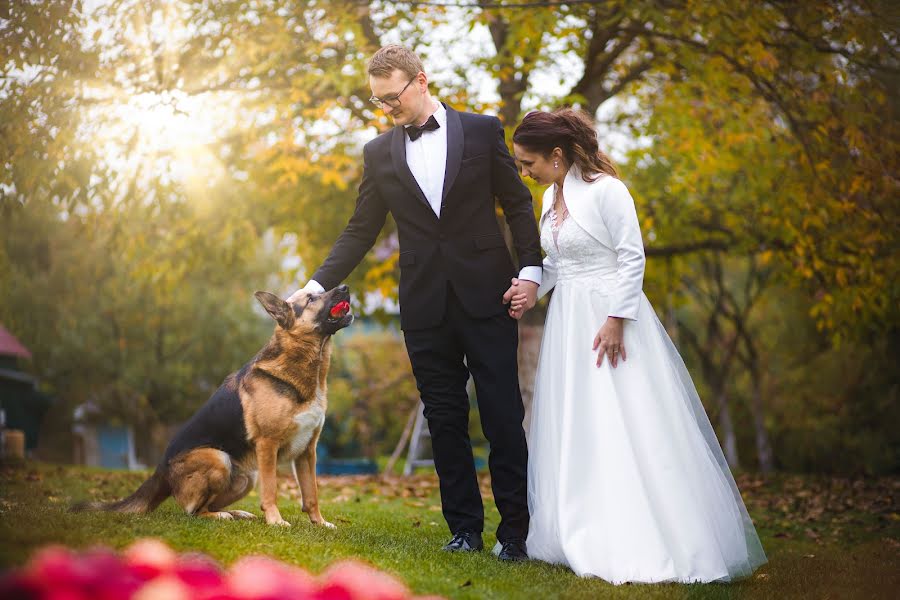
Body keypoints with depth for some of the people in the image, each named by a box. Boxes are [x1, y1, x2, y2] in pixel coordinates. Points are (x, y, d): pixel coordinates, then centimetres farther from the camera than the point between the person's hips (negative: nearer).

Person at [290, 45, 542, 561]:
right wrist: (319, 285, 0)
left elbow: (518, 204, 4)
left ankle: (515, 528, 6)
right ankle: (465, 527, 15)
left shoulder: (482, 130, 3)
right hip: (426, 306, 3)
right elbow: (361, 231, 10)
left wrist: (530, 268, -7)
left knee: (504, 416, -1)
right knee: (446, 421, 6)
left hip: (486, 294, -2)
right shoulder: (379, 153, 9)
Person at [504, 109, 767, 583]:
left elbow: (633, 259, -14)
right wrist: (531, 291, 0)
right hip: (568, 323, 8)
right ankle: (591, 537, 16)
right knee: (573, 433, 7)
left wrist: (616, 320, -18)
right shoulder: (550, 198, 11)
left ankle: (651, 542, 3)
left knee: (627, 430, -6)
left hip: (609, 316, -8)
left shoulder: (605, 189, -12)